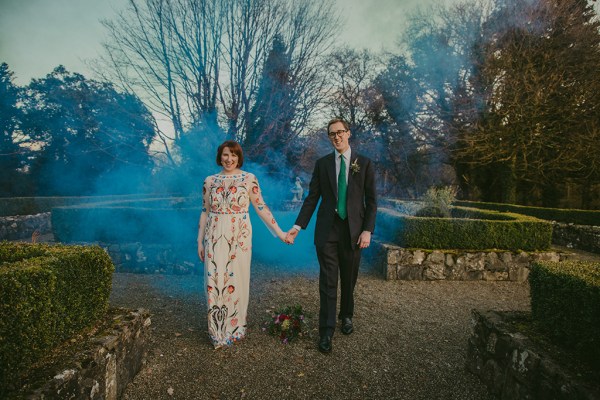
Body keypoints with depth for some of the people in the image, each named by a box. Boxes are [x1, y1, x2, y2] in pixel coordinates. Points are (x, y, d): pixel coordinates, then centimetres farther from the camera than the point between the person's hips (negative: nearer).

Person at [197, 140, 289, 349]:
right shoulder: (210, 181, 5)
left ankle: (235, 327, 27)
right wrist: (200, 241, 9)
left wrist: (279, 232, -6)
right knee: (214, 281, 4)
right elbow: (205, 212, 10)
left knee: (236, 280, 6)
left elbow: (261, 207, -2)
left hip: (239, 236, -2)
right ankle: (218, 330, 23)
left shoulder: (249, 179, -2)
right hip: (215, 237, 2)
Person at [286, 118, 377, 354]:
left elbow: (371, 200, 2)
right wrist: (298, 226, -6)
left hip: (353, 229, 1)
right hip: (327, 229, 0)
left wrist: (367, 230, -8)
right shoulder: (322, 164, 5)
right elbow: (312, 198, 3)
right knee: (328, 281, -1)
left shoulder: (364, 163, 3)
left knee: (349, 279, 14)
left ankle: (346, 316, 38)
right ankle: (326, 331, 8)